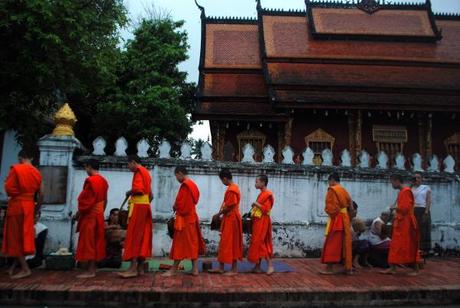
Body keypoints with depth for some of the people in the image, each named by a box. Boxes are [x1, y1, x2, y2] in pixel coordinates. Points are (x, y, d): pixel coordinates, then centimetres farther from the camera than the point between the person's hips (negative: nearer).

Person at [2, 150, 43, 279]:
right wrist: (37, 208, 19)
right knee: (24, 235, 14)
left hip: (17, 205, -6)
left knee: (15, 236, 2)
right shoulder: (37, 172, 6)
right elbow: (41, 194, 8)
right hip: (29, 205, 6)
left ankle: (25, 269, 0)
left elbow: (8, 189, -14)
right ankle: (15, 266, 25)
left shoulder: (15, 169, -10)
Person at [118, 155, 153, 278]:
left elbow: (137, 189, -22)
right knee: (143, 236, 7)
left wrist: (129, 192, -4)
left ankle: (133, 268, -12)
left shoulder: (139, 171, -7)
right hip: (146, 206, 9)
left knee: (134, 236, -10)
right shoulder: (146, 172, 21)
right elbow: (150, 194, 21)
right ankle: (140, 268, 9)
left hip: (138, 206, -9)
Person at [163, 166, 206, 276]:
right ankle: (195, 269, 13)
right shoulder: (193, 184, 12)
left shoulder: (184, 185, -16)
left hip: (184, 218, -9)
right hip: (192, 217, 9)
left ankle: (174, 269, 6)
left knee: (180, 243, -2)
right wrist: (177, 206, 10)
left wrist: (175, 207, 1)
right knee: (193, 243, 10)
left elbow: (179, 203, -20)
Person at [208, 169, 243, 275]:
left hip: (231, 219, -10)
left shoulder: (231, 190, -19)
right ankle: (221, 268, 20)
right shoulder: (234, 187, 13)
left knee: (231, 244, -3)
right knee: (224, 243, 13)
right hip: (229, 218, 10)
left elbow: (228, 207, -19)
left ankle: (234, 269, 6)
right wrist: (222, 212, 8)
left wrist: (219, 214, -6)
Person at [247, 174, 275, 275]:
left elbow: (266, 209, -21)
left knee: (260, 243, -10)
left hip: (262, 222, -10)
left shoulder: (267, 194, -14)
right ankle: (257, 266, 16)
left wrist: (256, 204, -16)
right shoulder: (261, 194, 15)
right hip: (258, 222, 10)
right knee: (258, 243, 11)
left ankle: (270, 265, -4)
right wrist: (254, 207, 6)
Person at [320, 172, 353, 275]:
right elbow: (349, 205, 13)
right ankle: (348, 268, 16)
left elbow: (331, 206, -17)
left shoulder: (332, 190, -10)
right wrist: (344, 214, 13)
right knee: (345, 243, 11)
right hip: (345, 219, 8)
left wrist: (328, 211, 1)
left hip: (336, 219, -8)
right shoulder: (344, 191, 14)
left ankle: (329, 268, -2)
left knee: (332, 244, -3)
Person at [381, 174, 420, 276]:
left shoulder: (406, 191, -14)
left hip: (406, 223, -10)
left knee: (409, 246, -1)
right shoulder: (401, 192, 15)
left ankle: (416, 269, 10)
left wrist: (395, 208, -6)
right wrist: (396, 216, 8)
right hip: (400, 223, 10)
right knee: (395, 246, 7)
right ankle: (392, 268, 9)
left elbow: (405, 208, -21)